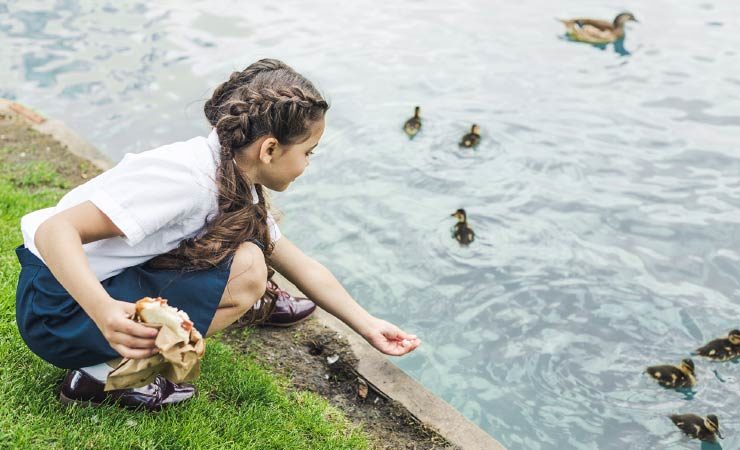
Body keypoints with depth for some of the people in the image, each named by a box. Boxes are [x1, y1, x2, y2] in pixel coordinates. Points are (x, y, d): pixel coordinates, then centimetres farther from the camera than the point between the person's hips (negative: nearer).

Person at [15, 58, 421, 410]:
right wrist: (103, 311, -46)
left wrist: (367, 325, 12)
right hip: (58, 305, -8)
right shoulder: (188, 177, -27)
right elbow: (55, 231, -31)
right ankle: (104, 373, -14)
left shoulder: (236, 181, 1)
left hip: (116, 280, 8)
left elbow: (303, 267, 11)